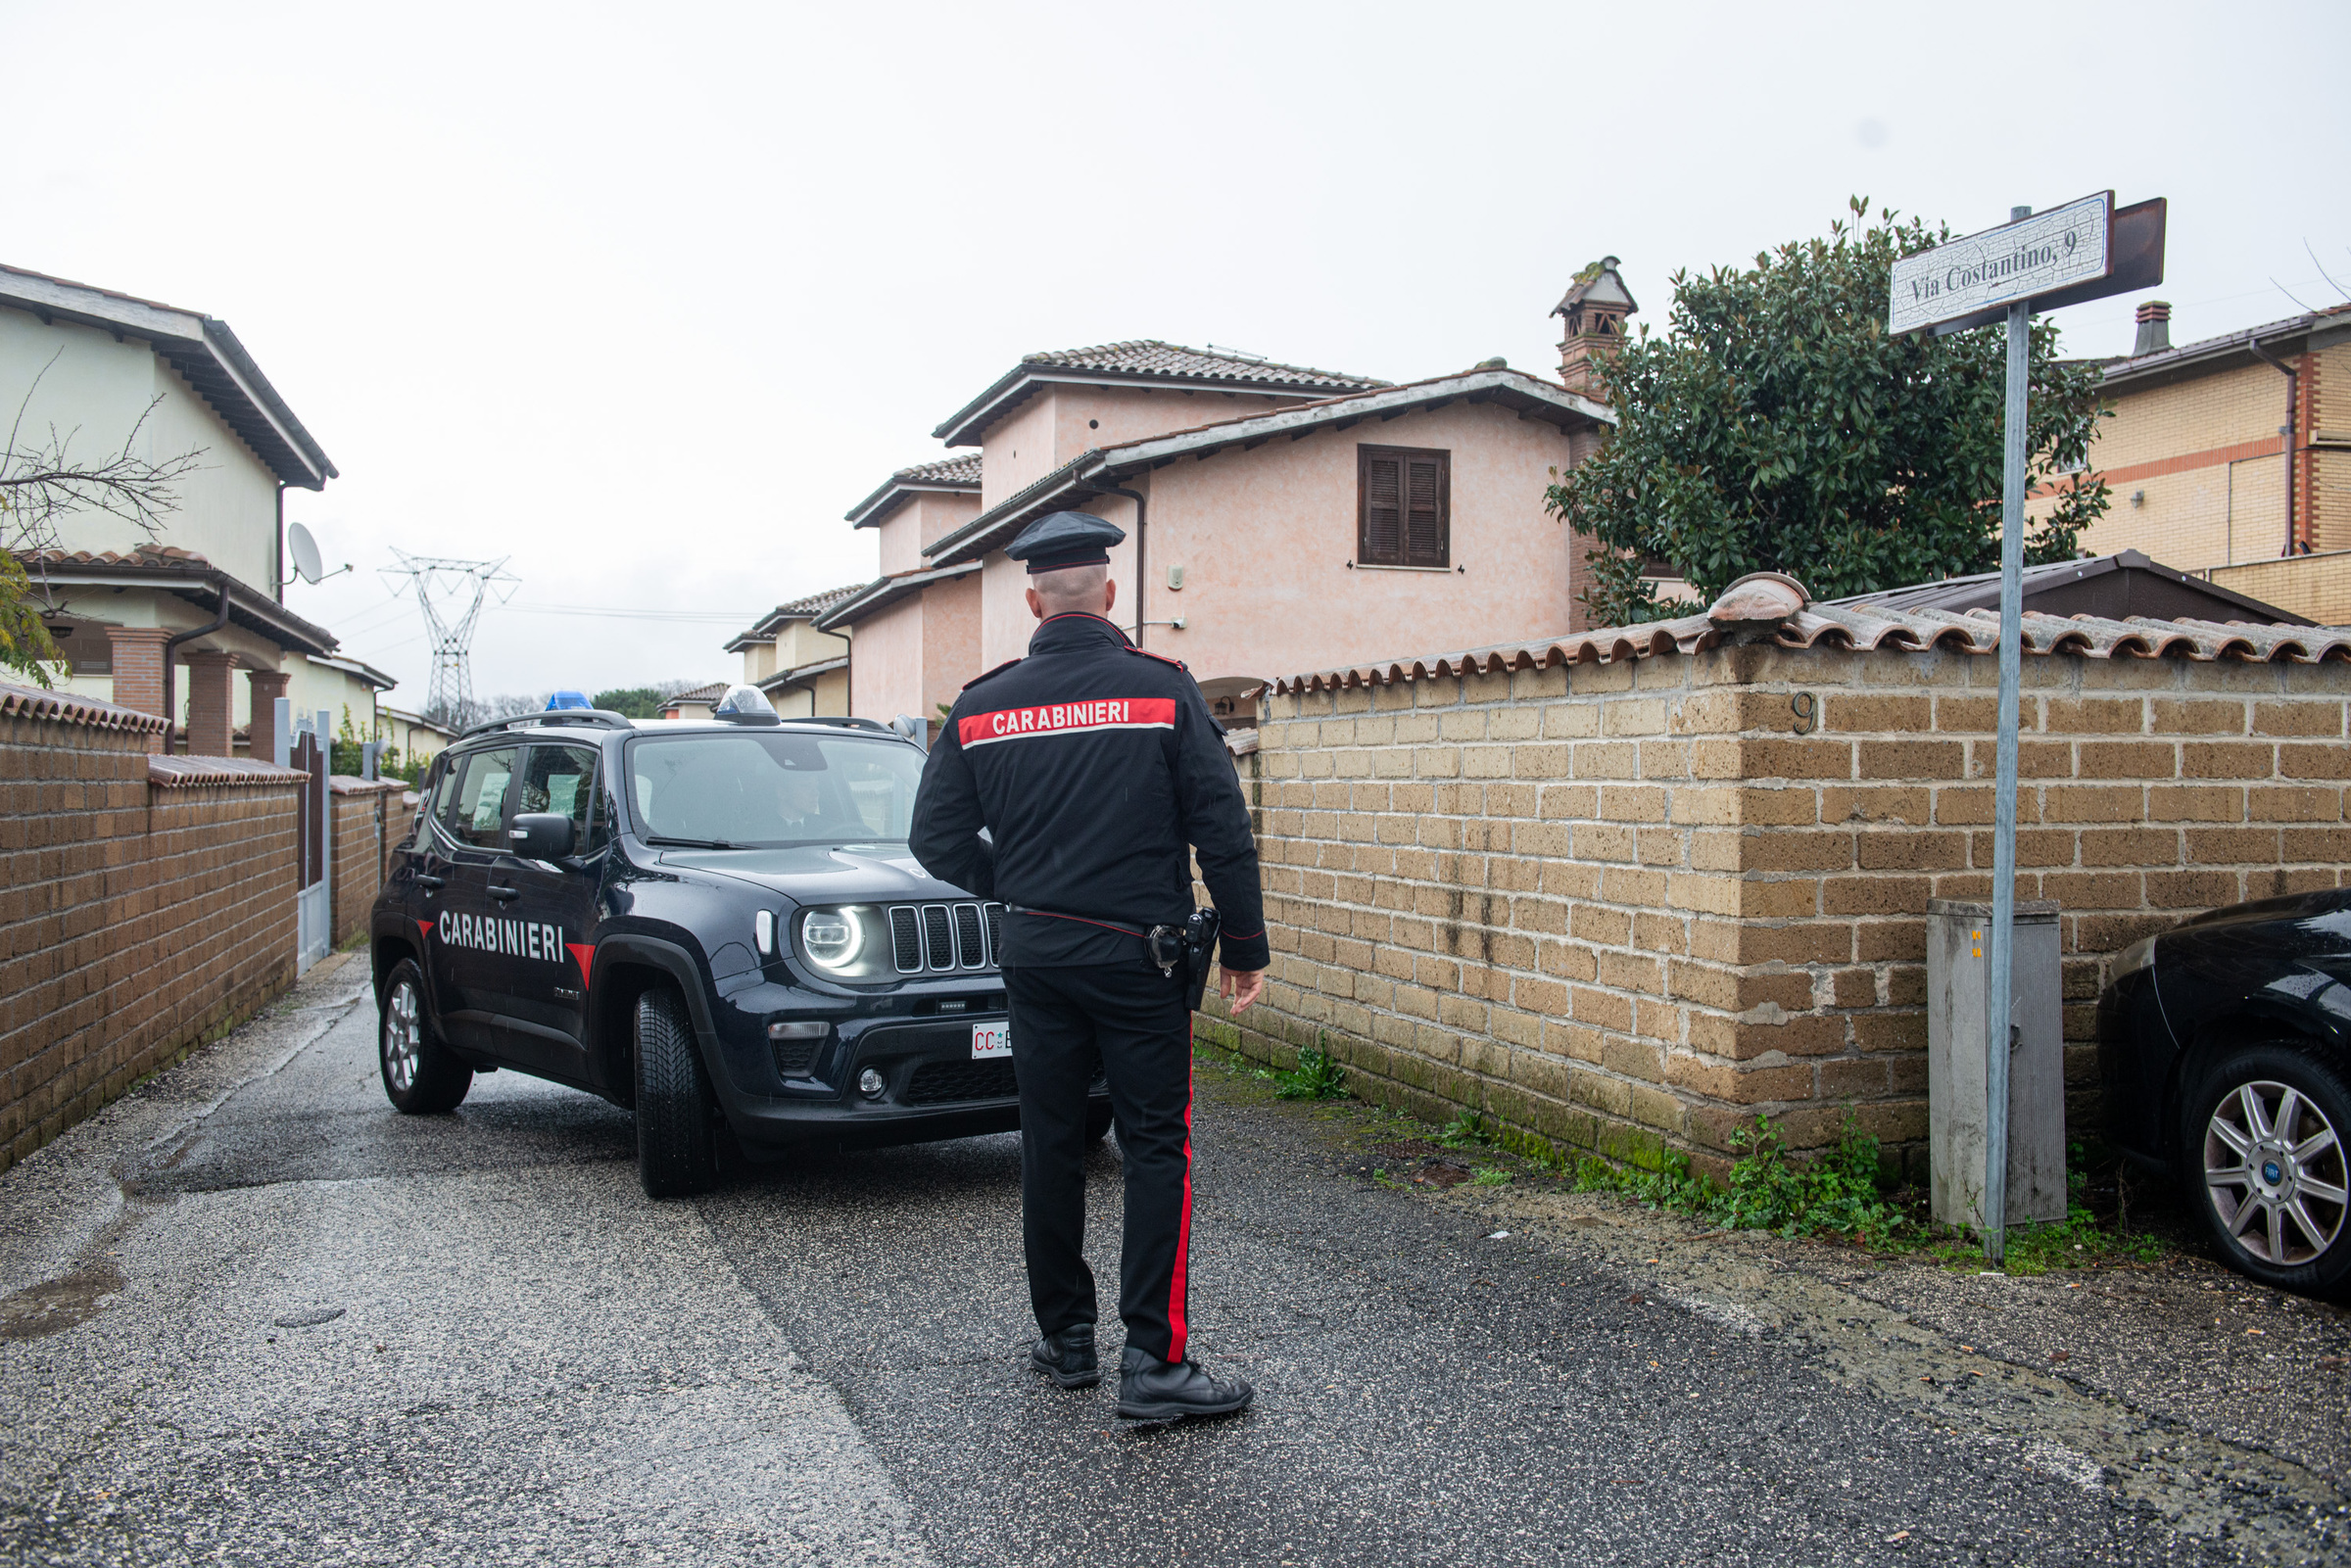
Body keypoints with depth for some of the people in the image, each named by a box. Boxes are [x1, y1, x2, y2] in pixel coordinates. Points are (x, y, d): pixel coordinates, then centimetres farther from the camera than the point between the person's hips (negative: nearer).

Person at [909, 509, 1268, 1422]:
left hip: (1034, 954, 3)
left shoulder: (982, 707, 1)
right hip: (1138, 954, -3)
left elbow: (937, 839, 2)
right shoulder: (1162, 690, -7)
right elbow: (1222, 830, -8)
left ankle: (1065, 1340, 23)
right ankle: (1154, 1361, -1)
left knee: (1050, 1147, 12)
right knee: (1154, 1148, 2)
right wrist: (1245, 945, 1)